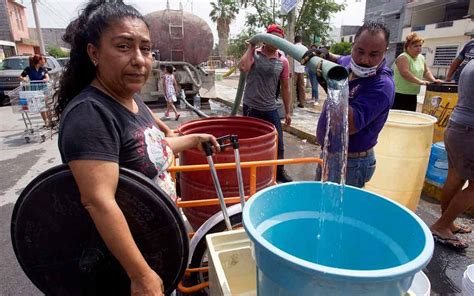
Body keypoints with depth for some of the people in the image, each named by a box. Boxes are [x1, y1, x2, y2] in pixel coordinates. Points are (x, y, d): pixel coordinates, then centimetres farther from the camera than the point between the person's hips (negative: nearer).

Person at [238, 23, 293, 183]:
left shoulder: (283, 61, 2)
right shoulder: (254, 54, -3)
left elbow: (285, 88, 7)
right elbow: (243, 68, -26)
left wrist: (287, 111, 7)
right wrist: (250, 47, -11)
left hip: (271, 109, 2)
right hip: (251, 107, -2)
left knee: (278, 143, 7)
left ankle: (280, 172, 28)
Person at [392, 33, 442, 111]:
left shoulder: (421, 58, 14)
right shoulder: (403, 57, -13)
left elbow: (426, 72, 20)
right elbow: (405, 73, -25)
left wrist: (434, 80, 2)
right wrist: (420, 82, -27)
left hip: (413, 95, 9)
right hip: (400, 94, -9)